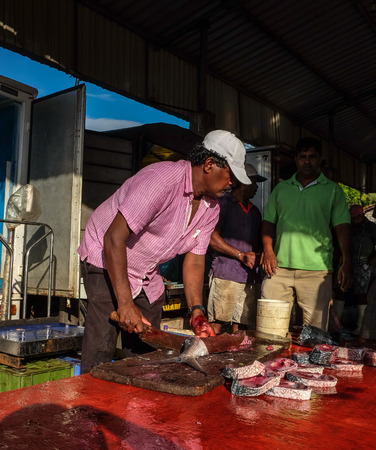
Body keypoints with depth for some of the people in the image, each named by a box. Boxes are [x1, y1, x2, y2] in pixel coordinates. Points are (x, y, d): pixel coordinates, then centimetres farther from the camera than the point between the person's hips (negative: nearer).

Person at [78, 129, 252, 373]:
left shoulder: (211, 206, -3)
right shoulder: (161, 179, -29)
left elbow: (195, 259, 1)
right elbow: (114, 238, -31)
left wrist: (197, 310, -13)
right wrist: (125, 304, -31)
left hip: (147, 276, 8)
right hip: (107, 260, -7)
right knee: (101, 352, -12)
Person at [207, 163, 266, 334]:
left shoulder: (254, 211, 24)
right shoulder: (223, 203, 2)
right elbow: (212, 238, -8)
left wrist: (257, 256, 5)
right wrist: (241, 255, -10)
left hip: (250, 276, 6)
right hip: (226, 274, -6)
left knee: (241, 325, 3)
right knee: (216, 325, -8)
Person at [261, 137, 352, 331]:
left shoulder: (333, 190, 10)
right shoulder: (281, 189, 16)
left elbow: (342, 227, 3)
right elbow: (268, 222, 17)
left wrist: (346, 262, -8)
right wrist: (268, 250, 1)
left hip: (316, 270, -2)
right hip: (279, 267, 2)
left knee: (315, 330, 0)